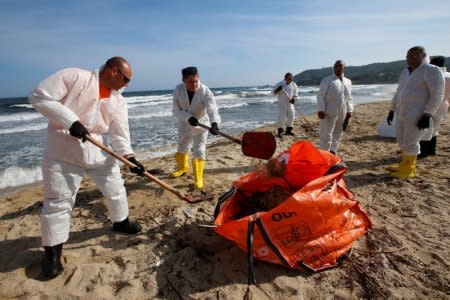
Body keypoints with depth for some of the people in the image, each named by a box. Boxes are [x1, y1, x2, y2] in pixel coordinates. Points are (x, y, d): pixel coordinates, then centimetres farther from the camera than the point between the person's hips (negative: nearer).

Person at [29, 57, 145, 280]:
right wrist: (71, 121, -24)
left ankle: (120, 222, 37)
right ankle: (52, 252, 18)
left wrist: (129, 156, -14)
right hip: (62, 149, -5)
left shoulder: (118, 100, 4)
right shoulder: (74, 76, -12)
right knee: (58, 201, 1)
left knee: (116, 187, 12)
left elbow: (119, 134, 0)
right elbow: (39, 97, -16)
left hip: (96, 150, 6)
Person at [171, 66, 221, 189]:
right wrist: (188, 117, -33)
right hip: (184, 125, 4)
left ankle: (199, 178, 7)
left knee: (199, 151, -6)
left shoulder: (205, 91, -26)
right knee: (182, 148, 22)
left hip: (200, 126, -3)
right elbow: (176, 110, -16)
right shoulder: (178, 90, -19)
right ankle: (183, 167, 50)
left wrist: (214, 123, -58)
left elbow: (212, 108, -39)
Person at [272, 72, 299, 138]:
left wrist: (293, 99, -16)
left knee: (291, 116, 7)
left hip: (290, 104, 5)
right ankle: (280, 132, -5)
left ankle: (288, 130, 22)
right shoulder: (280, 84, -7)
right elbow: (274, 92, -6)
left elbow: (295, 93, 5)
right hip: (282, 104, -5)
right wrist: (278, 89, -28)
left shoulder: (293, 84, 3)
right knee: (281, 117, -11)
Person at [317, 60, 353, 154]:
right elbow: (320, 96, -9)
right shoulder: (327, 80, -4)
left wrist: (349, 110, 10)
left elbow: (349, 98, 19)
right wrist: (320, 110, -18)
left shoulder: (348, 82, 15)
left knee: (337, 134, 14)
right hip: (329, 113, -6)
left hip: (342, 114, 7)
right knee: (326, 135, -8)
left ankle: (332, 153, 28)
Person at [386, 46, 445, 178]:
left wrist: (427, 115, -20)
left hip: (417, 115, -8)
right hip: (402, 113, 8)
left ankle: (409, 169, 11)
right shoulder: (405, 72, 13)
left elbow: (437, 95, -13)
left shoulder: (431, 71, -10)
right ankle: (404, 165, 29)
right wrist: (392, 110, 17)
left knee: (410, 142, -3)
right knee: (402, 140, 14)